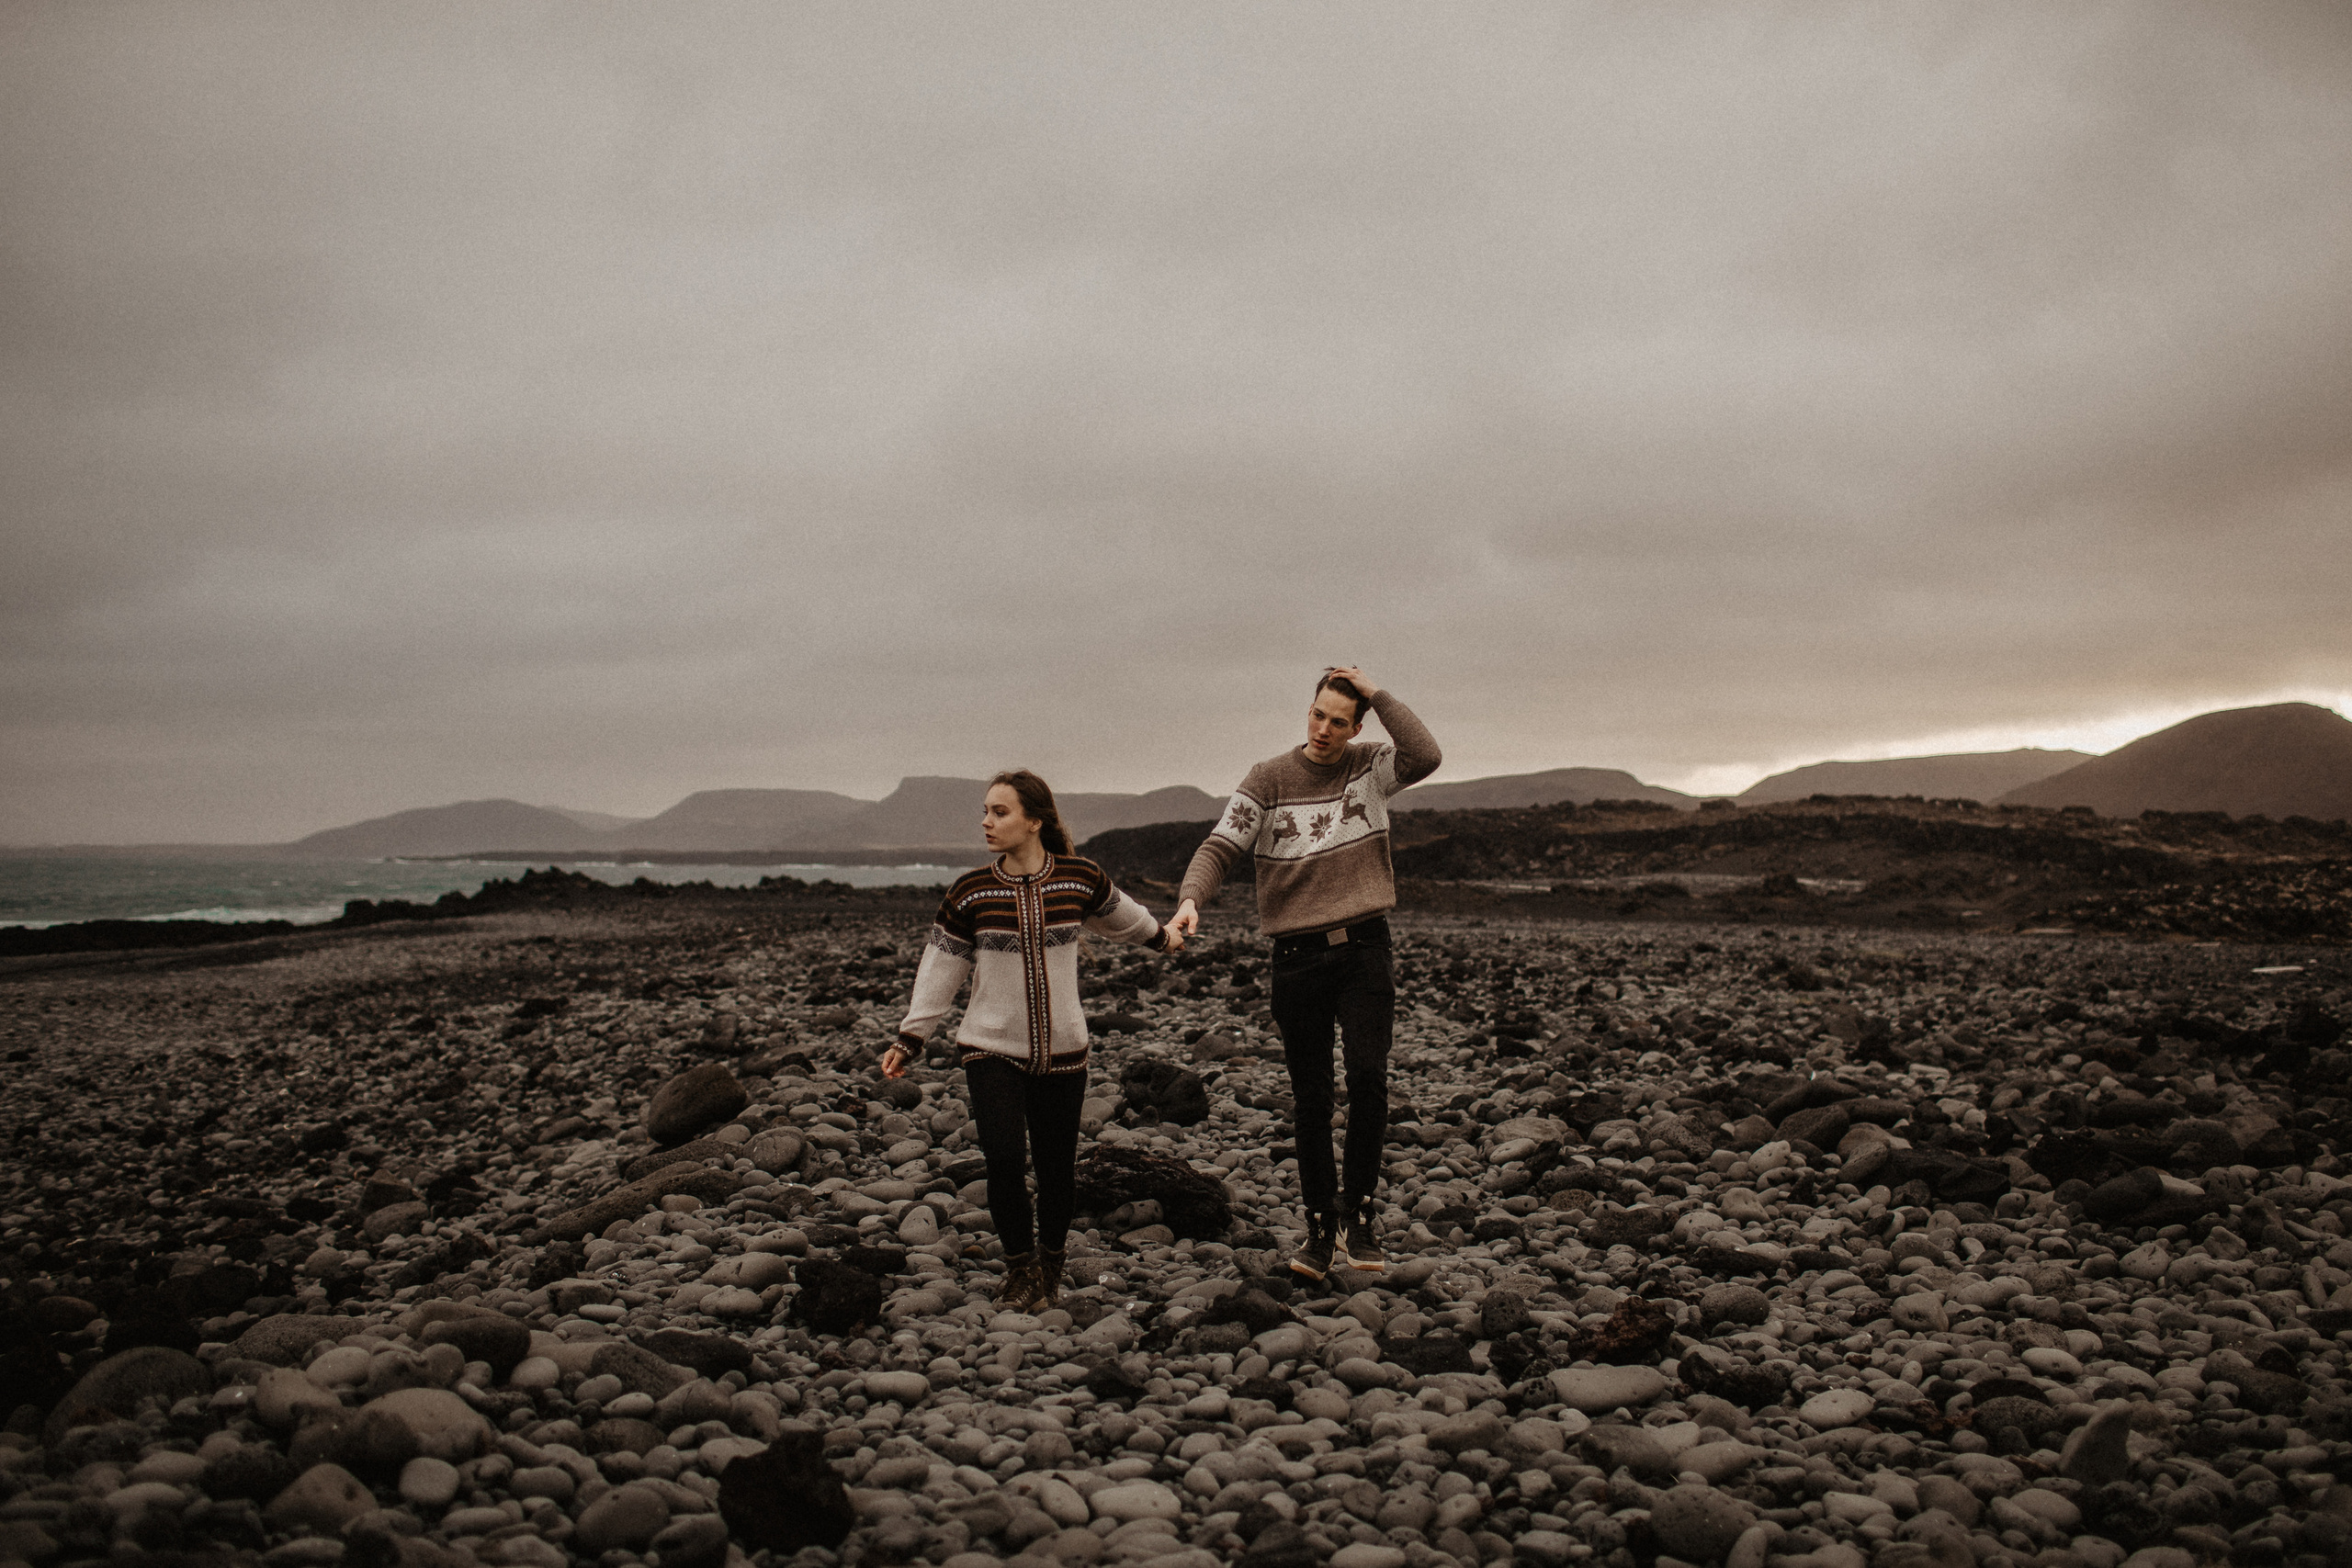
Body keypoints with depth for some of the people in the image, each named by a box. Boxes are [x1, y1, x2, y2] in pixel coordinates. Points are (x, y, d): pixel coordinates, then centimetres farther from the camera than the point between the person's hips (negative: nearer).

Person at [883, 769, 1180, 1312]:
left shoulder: (1079, 878, -3)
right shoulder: (970, 892, -4)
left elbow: (1118, 914, 20)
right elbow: (940, 968, 4)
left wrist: (1161, 935, 36)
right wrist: (910, 1038, 2)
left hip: (1061, 1051, 1)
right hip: (992, 1049, -1)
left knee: (1057, 1165, 3)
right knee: (1005, 1157, -14)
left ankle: (1051, 1261, 28)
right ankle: (1019, 1266, 8)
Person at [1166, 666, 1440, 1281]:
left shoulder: (1370, 767, 5)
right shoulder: (1268, 780, 3)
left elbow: (1425, 756, -15)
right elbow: (1220, 848, -3)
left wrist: (1376, 693, -9)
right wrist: (1190, 899, -22)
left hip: (1364, 952, 0)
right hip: (1298, 958, 0)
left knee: (1368, 1075, -17)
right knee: (1311, 1099, 5)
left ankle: (1356, 1213, -4)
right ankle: (1320, 1229, 15)